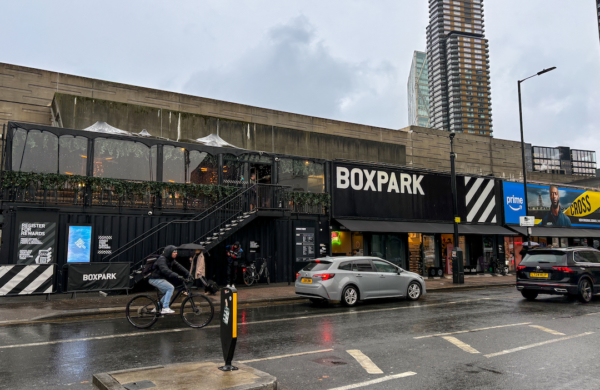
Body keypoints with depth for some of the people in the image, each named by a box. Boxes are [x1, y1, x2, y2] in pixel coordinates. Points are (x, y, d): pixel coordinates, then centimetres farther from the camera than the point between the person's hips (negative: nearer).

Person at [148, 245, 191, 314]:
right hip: (155, 279, -10)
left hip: (161, 279, 10)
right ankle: (165, 308, -20)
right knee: (170, 288, -21)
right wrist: (177, 276, -45)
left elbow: (179, 266, 3)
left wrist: (187, 273, -11)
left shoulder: (171, 260, 7)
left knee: (169, 293, 10)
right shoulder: (162, 259, -22)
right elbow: (165, 270, -37)